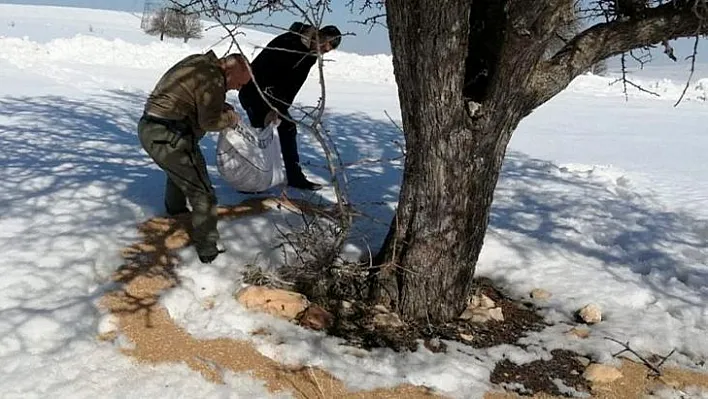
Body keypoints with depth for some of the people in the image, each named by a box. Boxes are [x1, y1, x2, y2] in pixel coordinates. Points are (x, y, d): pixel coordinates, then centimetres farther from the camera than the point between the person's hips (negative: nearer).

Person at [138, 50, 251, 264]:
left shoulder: (198, 62, 12)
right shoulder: (213, 77, -17)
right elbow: (210, 121, -19)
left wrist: (223, 108, 8)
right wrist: (231, 117, -1)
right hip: (169, 139, -10)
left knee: (178, 171, 36)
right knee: (203, 194, -3)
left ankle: (175, 211, 58)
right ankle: (207, 250, 1)